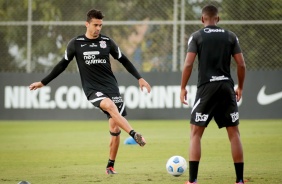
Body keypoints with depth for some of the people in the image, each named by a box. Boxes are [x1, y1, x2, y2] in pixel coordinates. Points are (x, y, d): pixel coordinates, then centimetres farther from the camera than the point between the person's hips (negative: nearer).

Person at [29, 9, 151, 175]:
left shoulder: (107, 42, 5)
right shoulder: (76, 44, 2)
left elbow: (124, 60, 15)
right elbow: (63, 64, 12)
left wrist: (139, 78, 10)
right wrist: (43, 82, 14)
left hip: (111, 87, 2)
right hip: (92, 89, -2)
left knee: (115, 129, -4)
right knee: (110, 106, -36)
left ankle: (111, 165, 12)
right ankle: (134, 135, -45)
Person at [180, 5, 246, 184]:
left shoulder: (197, 36, 1)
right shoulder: (230, 36, 8)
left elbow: (188, 64, -7)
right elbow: (241, 65, 4)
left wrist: (183, 88, 2)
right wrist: (240, 88, 17)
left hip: (206, 88, -2)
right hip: (227, 87, 2)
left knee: (196, 133, 4)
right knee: (234, 133, 10)